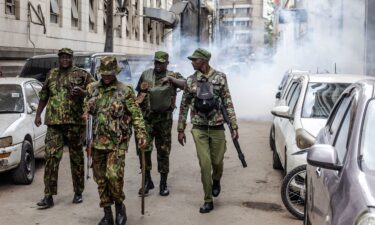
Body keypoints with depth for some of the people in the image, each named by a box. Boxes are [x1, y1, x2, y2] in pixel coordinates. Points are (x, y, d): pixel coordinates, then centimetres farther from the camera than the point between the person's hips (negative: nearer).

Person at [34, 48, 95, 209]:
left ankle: (78, 192, 18)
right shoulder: (51, 74, 15)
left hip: (75, 122, -2)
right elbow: (44, 96, 22)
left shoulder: (82, 74, 3)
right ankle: (49, 196, -1)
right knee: (51, 157, -5)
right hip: (53, 123, 2)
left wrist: (82, 92, -18)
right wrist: (38, 114, 17)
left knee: (76, 158, 6)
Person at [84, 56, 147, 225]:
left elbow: (136, 115, -5)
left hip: (117, 142, -4)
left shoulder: (125, 91, -4)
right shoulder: (92, 89, 8)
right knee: (100, 178, 7)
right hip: (97, 141, 5)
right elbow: (86, 108, 20)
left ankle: (119, 205, 11)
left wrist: (142, 136, -12)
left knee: (114, 175, -15)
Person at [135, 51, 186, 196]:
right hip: (146, 118, 1)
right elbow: (139, 95, 14)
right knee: (144, 148, -8)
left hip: (164, 119, -1)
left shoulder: (173, 75, 4)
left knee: (163, 152, 5)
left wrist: (170, 78, -23)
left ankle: (163, 184, 16)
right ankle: (147, 180, 9)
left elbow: (186, 85, -13)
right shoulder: (146, 75, 8)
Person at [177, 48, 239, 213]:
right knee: (205, 164, -4)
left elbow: (228, 103, 0)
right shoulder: (190, 81, 2)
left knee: (217, 161, 8)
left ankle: (216, 181, 42)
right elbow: (184, 106, 8)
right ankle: (208, 201, 7)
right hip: (199, 129, 0)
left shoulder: (220, 77, -1)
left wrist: (234, 126, -4)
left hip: (217, 128, 0)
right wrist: (181, 129, 7)